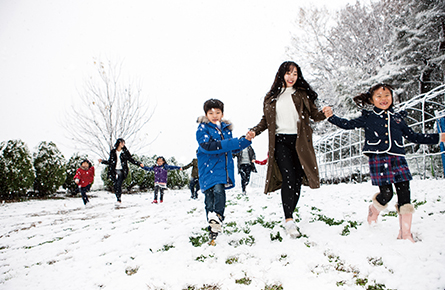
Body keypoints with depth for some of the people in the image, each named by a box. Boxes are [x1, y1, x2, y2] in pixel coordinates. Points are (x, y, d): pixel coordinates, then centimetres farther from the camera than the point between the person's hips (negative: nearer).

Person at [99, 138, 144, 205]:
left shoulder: (125, 152, 6)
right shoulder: (113, 152, 10)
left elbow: (131, 160, 10)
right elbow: (110, 162, 17)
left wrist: (139, 164, 2)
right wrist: (102, 161, 4)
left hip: (121, 171, -2)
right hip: (114, 171, 3)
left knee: (118, 185, -17)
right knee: (115, 185, -1)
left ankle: (119, 200, -17)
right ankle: (118, 199, 10)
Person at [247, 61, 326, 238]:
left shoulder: (302, 94, 12)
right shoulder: (271, 97, 14)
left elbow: (314, 114, 8)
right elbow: (266, 120, 18)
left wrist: (324, 114, -14)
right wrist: (255, 131, 2)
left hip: (299, 142, 1)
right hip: (280, 141, -1)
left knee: (297, 179, 0)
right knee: (288, 177, -15)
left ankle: (289, 215, 14)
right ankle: (288, 220, -15)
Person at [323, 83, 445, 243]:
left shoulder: (397, 118, 19)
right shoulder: (368, 118, 10)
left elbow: (413, 137, 25)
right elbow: (347, 124, 9)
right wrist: (331, 116, -4)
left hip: (397, 159, 3)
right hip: (378, 159, -3)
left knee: (405, 195, -5)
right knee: (386, 193, -10)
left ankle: (405, 234, 7)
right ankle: (373, 211, 26)